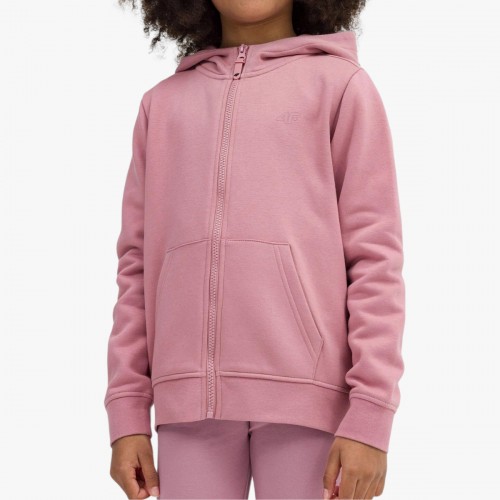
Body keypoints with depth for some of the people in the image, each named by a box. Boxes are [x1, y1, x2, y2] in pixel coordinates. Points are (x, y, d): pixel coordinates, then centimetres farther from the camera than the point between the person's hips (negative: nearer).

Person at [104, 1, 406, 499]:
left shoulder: (341, 85, 5)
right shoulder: (163, 103, 15)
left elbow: (375, 258, -2)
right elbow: (138, 265, 13)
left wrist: (370, 417, -9)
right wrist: (127, 412, 7)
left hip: (307, 393, -3)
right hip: (189, 399, 3)